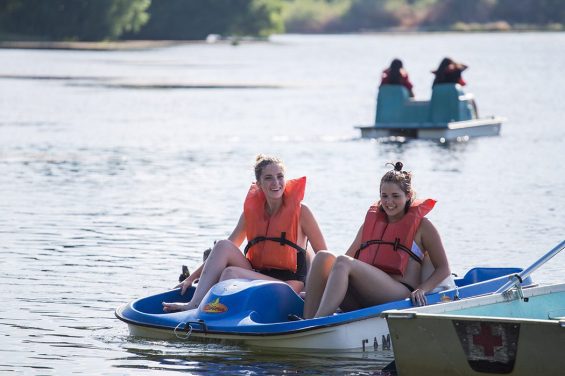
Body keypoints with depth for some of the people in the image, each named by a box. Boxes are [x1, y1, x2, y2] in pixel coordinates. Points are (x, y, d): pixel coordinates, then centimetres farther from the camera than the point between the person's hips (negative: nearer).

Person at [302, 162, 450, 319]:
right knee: (324, 257, -18)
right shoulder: (371, 222, 27)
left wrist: (421, 290, -11)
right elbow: (351, 256, 25)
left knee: (342, 263, -28)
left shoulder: (421, 225, 13)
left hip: (400, 295, -5)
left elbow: (444, 269, 9)